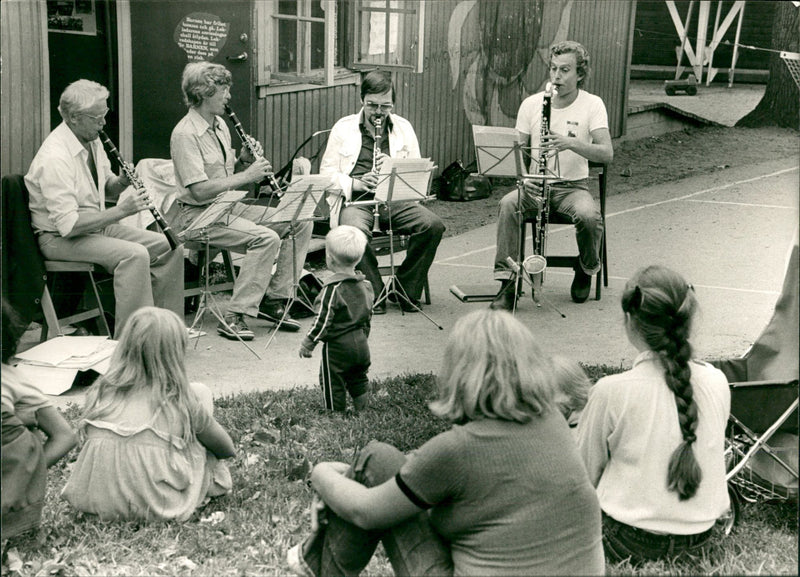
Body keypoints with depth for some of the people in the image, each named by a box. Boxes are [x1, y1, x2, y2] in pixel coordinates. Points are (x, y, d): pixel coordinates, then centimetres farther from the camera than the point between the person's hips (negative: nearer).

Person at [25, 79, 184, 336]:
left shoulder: (91, 140, 4)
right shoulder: (55, 157, -25)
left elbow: (105, 188, 18)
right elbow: (68, 224, -29)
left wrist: (122, 182, -6)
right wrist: (120, 211, -29)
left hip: (97, 224, 9)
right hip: (59, 238, -9)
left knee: (170, 248, -3)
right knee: (135, 255, -31)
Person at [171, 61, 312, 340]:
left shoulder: (220, 125, 13)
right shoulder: (185, 134, -16)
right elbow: (200, 190, -24)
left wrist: (243, 160, 0)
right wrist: (247, 175, -21)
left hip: (230, 206, 9)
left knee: (301, 222, -1)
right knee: (266, 238, -30)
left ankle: (273, 299, 2)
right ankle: (235, 317, -25)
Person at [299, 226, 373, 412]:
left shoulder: (333, 288, -20)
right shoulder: (365, 285, 4)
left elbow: (323, 320, -18)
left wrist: (308, 343, -7)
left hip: (337, 346, -7)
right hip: (361, 344, 7)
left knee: (333, 385, 5)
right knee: (359, 381, 20)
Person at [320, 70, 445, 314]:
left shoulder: (403, 128, 16)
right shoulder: (343, 128, 10)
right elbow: (327, 171, 5)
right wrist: (355, 184, -14)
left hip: (396, 200, 2)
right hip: (356, 200, -2)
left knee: (433, 225, -25)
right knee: (356, 231, -37)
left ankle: (407, 290, -6)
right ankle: (375, 294, -16)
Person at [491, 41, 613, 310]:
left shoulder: (592, 105, -3)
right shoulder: (531, 104, 4)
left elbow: (606, 153, -15)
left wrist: (570, 143, -32)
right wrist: (523, 177, -16)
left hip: (573, 186, -1)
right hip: (535, 185, 2)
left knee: (589, 215, -33)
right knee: (508, 204, -31)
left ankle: (586, 272, 0)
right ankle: (508, 282, -27)